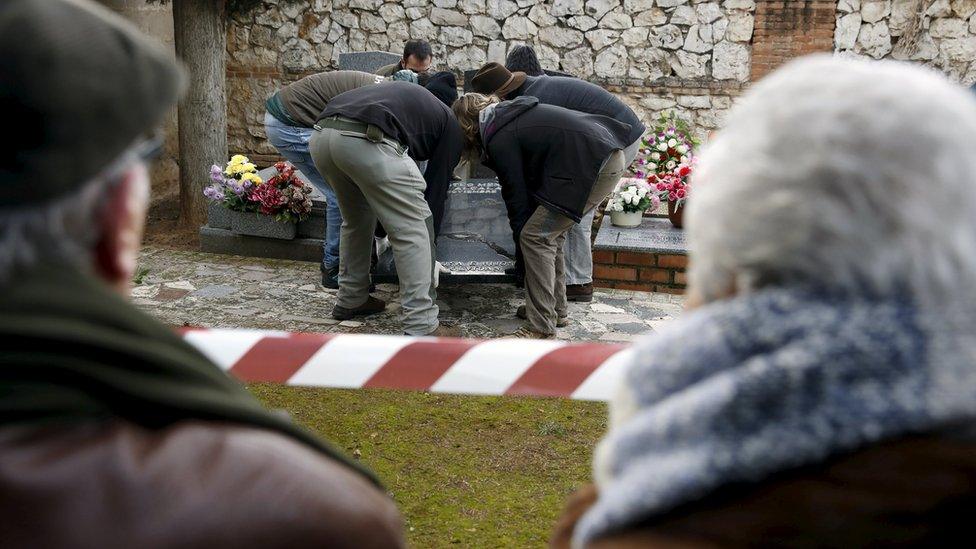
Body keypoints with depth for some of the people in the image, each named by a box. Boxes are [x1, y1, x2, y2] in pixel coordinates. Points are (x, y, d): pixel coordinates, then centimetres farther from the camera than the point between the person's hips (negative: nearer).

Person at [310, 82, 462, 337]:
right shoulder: (451, 126, 22)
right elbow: (437, 186, 19)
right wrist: (430, 237, 30)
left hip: (321, 135, 7)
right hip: (366, 141, -7)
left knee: (356, 220, 29)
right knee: (413, 230, 5)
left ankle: (350, 300, 40)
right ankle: (422, 329, 4)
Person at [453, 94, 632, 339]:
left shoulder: (500, 139, -7)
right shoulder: (511, 114, 21)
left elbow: (516, 192, -2)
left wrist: (521, 233, 13)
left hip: (595, 167, -10)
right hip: (611, 155, 10)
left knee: (536, 236, -6)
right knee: (550, 232, 17)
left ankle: (542, 327, -4)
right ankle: (555, 310, 26)